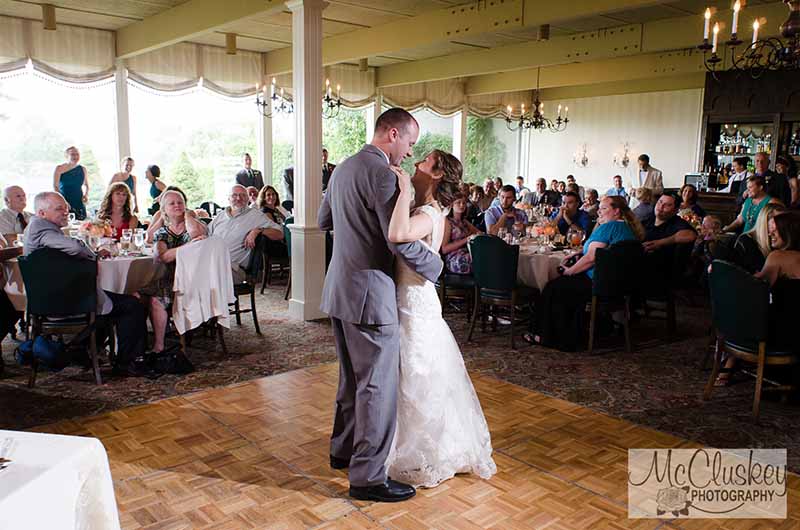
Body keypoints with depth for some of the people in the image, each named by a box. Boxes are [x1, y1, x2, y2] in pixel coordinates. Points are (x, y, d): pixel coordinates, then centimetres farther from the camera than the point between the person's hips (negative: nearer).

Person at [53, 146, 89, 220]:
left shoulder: (82, 169, 10)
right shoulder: (59, 169, -1)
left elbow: (86, 185, 25)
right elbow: (55, 187, -4)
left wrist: (86, 195, 6)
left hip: (79, 203, 4)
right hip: (64, 204, -4)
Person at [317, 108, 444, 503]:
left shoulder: (343, 169, 13)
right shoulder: (381, 173, -17)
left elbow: (323, 221, 25)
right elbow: (400, 240, -22)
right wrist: (435, 265, -7)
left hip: (340, 291, 10)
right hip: (369, 293, -10)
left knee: (352, 378, 22)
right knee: (378, 386, 0)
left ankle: (344, 450, 37)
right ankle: (368, 477, 10)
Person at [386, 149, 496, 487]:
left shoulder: (428, 214, -22)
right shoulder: (428, 210, 8)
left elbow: (397, 235, -43)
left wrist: (405, 189, -32)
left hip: (415, 305, -9)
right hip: (409, 302, 9)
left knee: (417, 382, 5)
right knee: (410, 380, 21)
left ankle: (424, 459, 24)